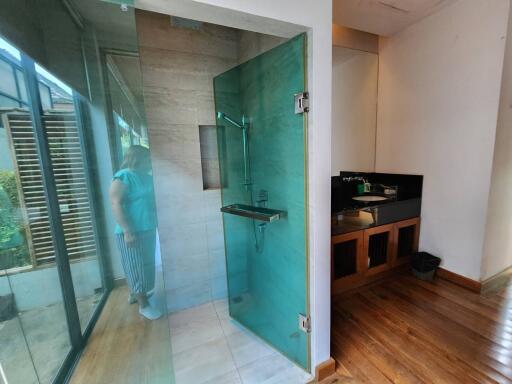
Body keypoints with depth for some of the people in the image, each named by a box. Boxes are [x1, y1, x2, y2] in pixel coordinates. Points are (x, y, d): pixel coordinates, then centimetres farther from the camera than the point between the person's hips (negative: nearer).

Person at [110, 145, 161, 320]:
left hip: (148, 229, 9)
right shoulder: (123, 177, -15)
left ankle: (135, 293, 40)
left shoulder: (147, 177, 10)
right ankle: (144, 305, 15)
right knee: (137, 268, 2)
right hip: (132, 232, -9)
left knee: (145, 265, 20)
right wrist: (127, 231, -25)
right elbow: (116, 204, -21)